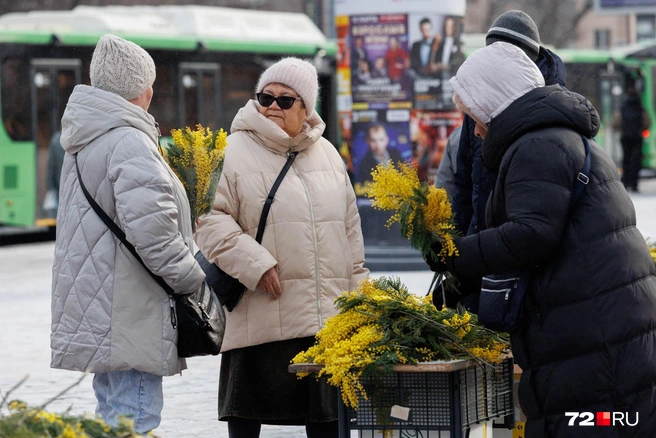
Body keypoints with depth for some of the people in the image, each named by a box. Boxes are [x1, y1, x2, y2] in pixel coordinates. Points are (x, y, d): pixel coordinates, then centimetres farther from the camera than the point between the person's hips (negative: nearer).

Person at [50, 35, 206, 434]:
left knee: (113, 418, 17)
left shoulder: (86, 143, 16)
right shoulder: (129, 142, -16)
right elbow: (150, 225, -27)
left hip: (97, 308, 10)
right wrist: (192, 278, -14)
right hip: (128, 318, -10)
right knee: (135, 421, -10)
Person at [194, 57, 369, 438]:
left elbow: (350, 226, 20)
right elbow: (211, 221, -10)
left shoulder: (326, 153, 14)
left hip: (328, 315, 5)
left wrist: (358, 287, 16)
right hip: (262, 316, -5)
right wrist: (255, 265, -18)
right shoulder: (235, 153, -4)